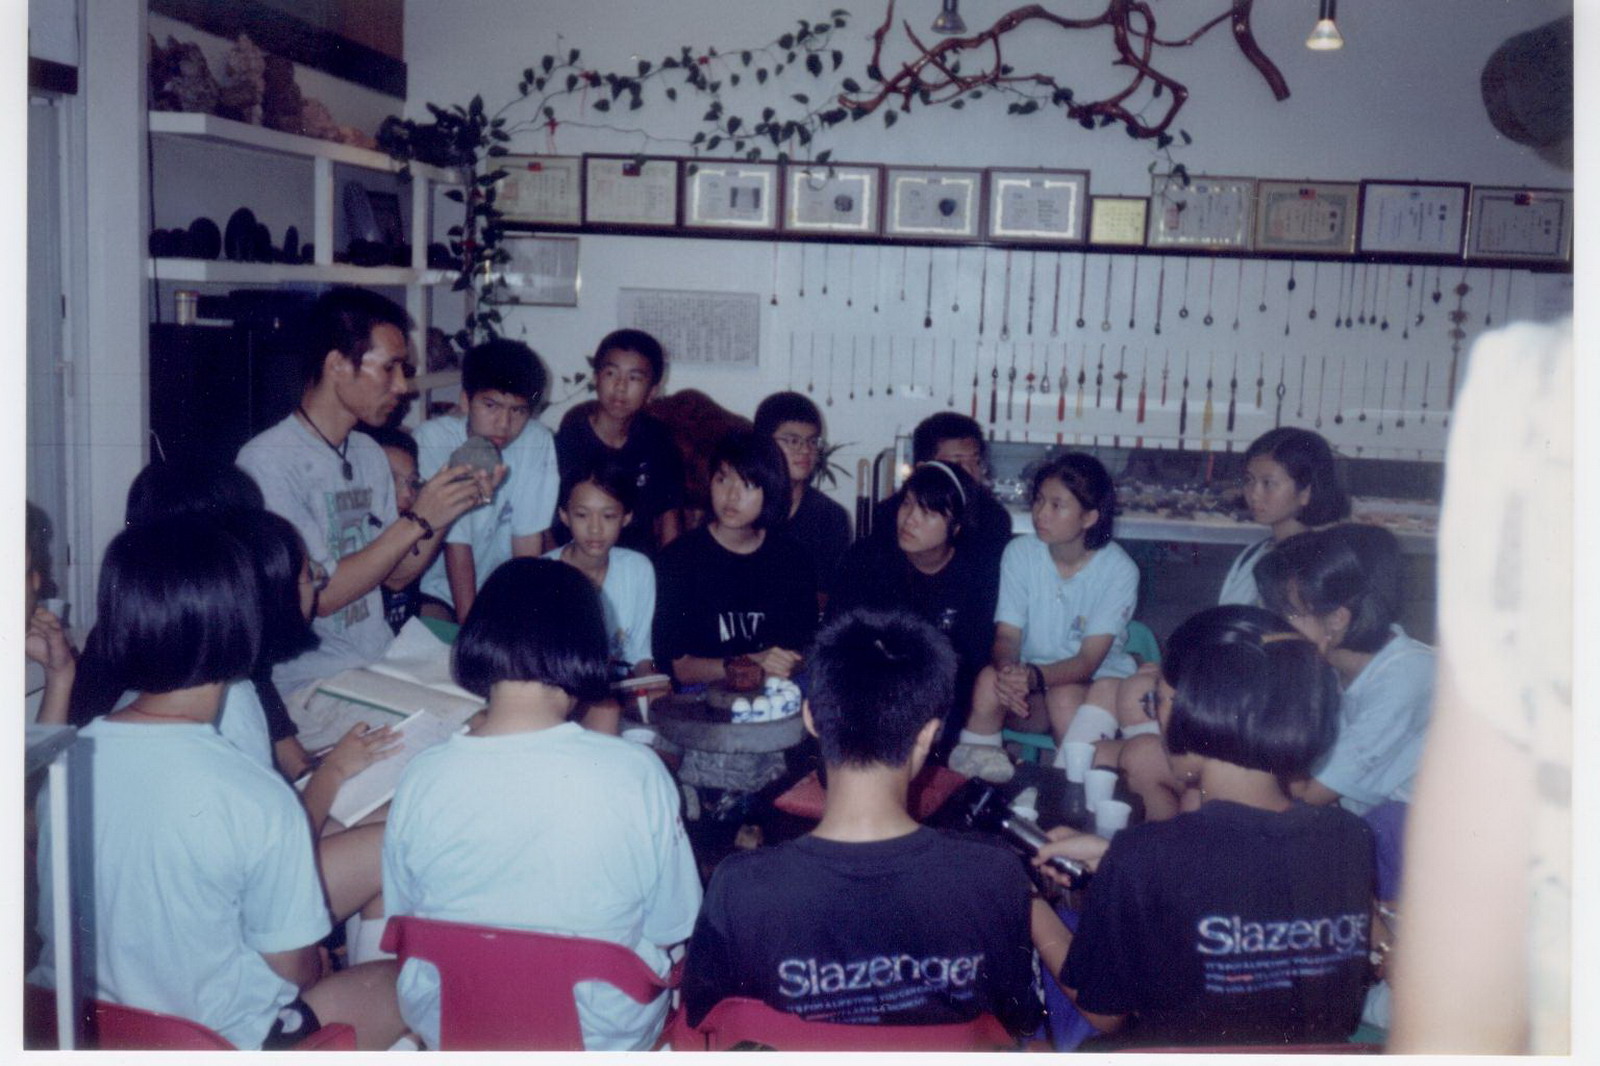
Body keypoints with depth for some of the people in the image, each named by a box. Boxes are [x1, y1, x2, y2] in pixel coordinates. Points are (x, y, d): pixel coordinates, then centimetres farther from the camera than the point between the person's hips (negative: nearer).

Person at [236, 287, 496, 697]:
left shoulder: (369, 454, 13)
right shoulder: (268, 460, -12)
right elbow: (317, 598, -15)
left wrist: (452, 507, -1)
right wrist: (416, 521, -16)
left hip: (382, 663, 8)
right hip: (312, 683, -8)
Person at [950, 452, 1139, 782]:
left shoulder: (1118, 570, -13)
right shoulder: (1020, 553, -5)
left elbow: (1088, 661, -19)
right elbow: (1007, 635, -10)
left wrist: (1034, 676, -39)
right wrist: (1009, 672, -35)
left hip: (1094, 684, -2)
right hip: (1031, 693, 2)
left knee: (1064, 697, -36)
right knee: (990, 679, -31)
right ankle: (969, 777, -17)